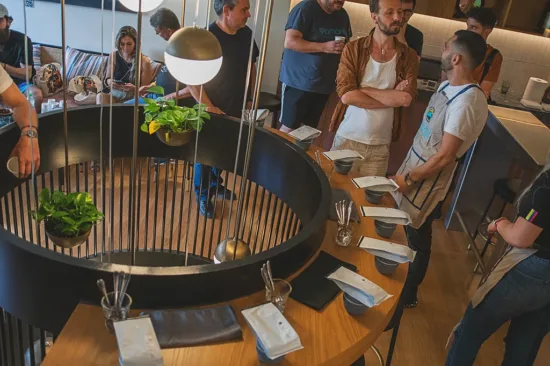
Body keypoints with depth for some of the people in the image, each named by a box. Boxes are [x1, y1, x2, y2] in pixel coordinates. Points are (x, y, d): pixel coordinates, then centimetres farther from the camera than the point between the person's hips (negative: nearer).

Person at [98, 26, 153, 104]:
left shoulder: (144, 61, -9)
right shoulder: (113, 56, 2)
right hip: (113, 94, 4)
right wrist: (108, 82, -17)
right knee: (101, 96, -28)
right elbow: (107, 79, 8)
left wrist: (134, 88, -26)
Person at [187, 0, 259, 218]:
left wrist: (250, 98, 11)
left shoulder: (246, 34, -1)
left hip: (237, 109, 6)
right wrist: (209, 108, -20)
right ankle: (203, 196, 29)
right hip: (212, 112, -6)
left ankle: (216, 184, 43)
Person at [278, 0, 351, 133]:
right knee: (289, 128, -1)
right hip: (298, 82, -6)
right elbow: (289, 41, -19)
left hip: (324, 84, 6)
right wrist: (324, 47, -25)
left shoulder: (343, 15, 11)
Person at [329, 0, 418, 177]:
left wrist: (363, 89, -14)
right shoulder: (353, 49, -4)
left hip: (380, 145, 2)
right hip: (347, 138, -1)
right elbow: (346, 95, -16)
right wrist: (393, 97, -12)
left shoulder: (409, 56, 2)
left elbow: (406, 98, -13)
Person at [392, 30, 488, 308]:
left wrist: (408, 179, -15)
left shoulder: (465, 102, -27)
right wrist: (406, 172, 10)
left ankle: (407, 295, 31)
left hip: (428, 179, -8)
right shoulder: (448, 86, 2)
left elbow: (445, 156, -25)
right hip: (415, 166, 8)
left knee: (416, 238, 9)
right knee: (401, 229, 21)